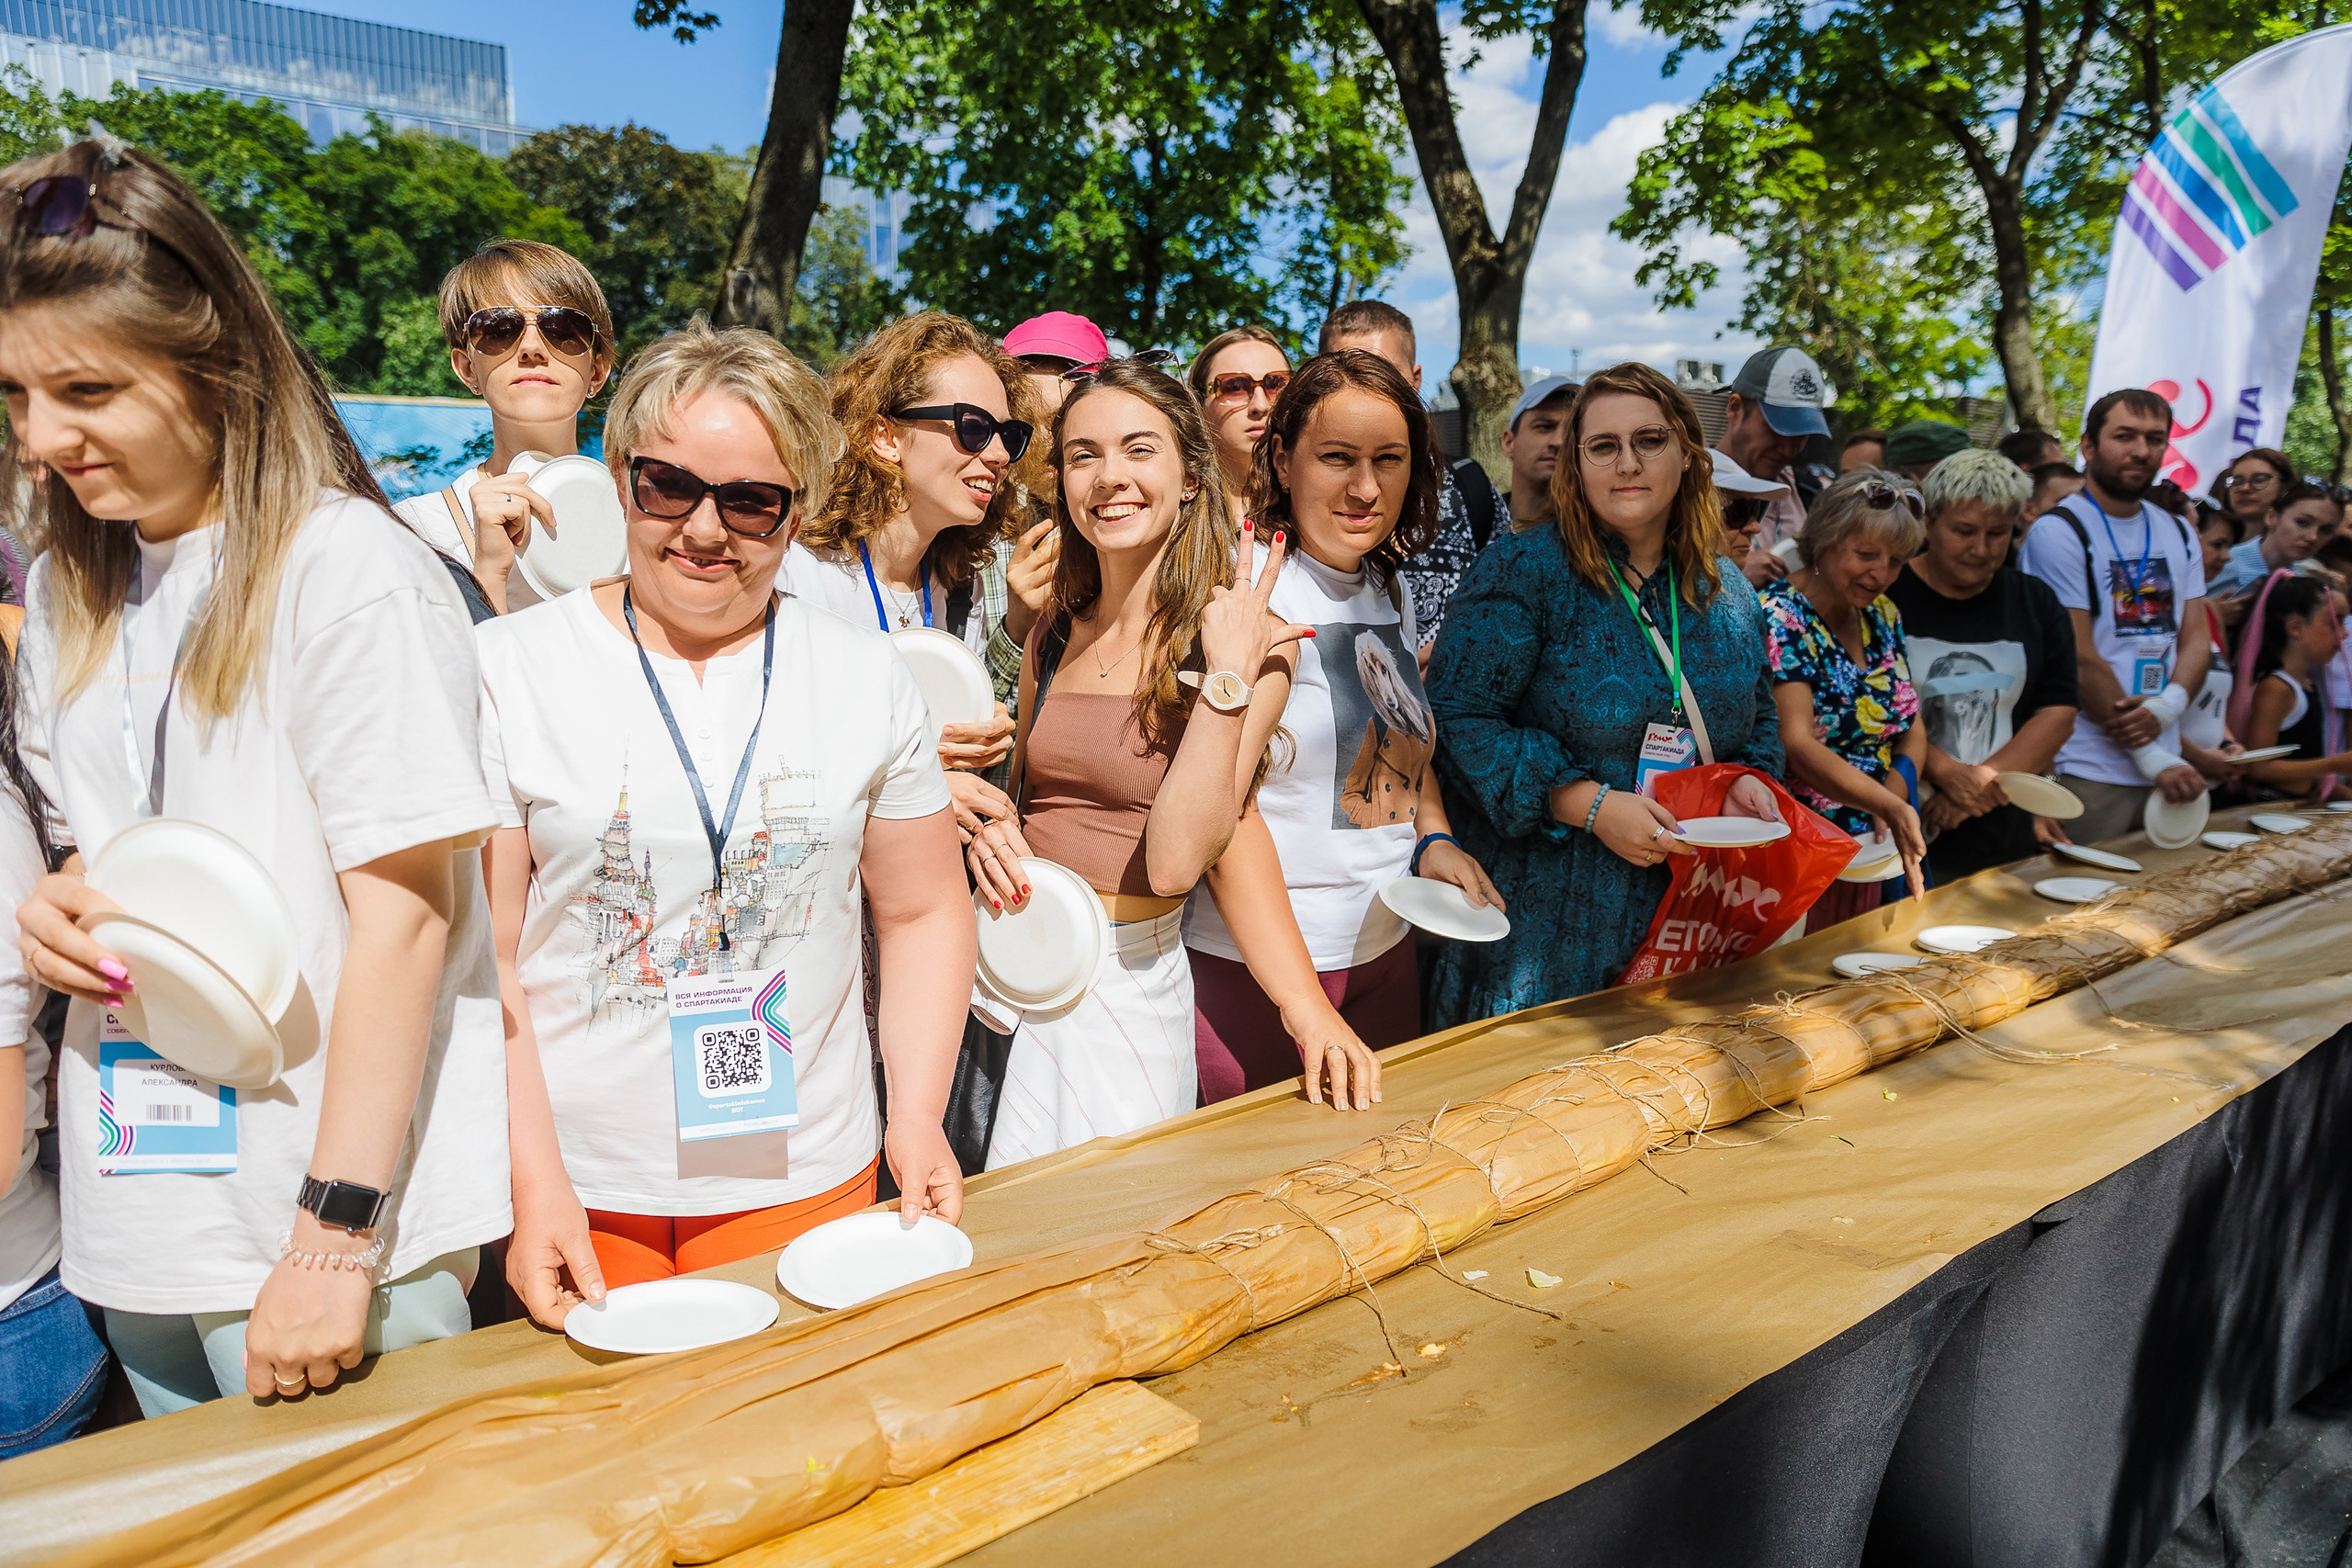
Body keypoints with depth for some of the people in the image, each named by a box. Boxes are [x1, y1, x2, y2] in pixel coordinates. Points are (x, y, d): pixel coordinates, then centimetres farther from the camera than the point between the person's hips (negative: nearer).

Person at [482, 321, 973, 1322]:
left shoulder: (866, 677, 1)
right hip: (578, 1196, -1)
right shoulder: (508, 668, -5)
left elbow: (924, 913, 7)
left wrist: (918, 1120, -4)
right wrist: (534, 1184, -14)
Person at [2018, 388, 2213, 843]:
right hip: (2089, 773, -7)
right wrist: (2153, 759, -13)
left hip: (2167, 764, 7)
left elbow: (2196, 640, 9)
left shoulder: (2178, 534, 14)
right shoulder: (2059, 532, -9)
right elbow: (2080, 660, -13)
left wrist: (2168, 706, -13)